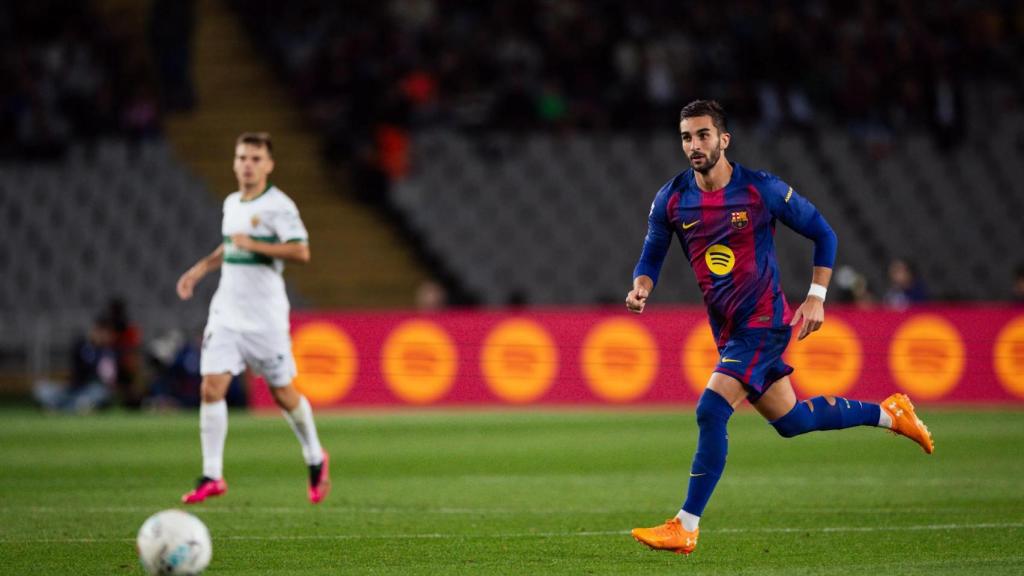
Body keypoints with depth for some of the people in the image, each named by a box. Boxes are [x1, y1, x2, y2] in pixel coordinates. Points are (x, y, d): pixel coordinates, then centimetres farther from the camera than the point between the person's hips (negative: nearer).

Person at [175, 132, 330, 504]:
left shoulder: (278, 206, -10)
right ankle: (212, 476, -6)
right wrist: (201, 268, 20)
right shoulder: (232, 203, 12)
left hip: (265, 316, -6)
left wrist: (253, 245, -23)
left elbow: (301, 252, -21)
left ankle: (315, 460, 29)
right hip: (226, 310, 6)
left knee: (282, 393, 5)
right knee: (211, 387, -9)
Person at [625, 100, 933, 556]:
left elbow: (823, 233, -2)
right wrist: (640, 289, -13)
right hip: (727, 327, 6)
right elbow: (652, 256, 9)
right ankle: (888, 413, 37)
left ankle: (685, 528, -13)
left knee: (711, 412, -19)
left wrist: (816, 297, -9)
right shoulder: (671, 199, -1)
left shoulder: (762, 190, -12)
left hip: (763, 321, -6)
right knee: (789, 420, 15)